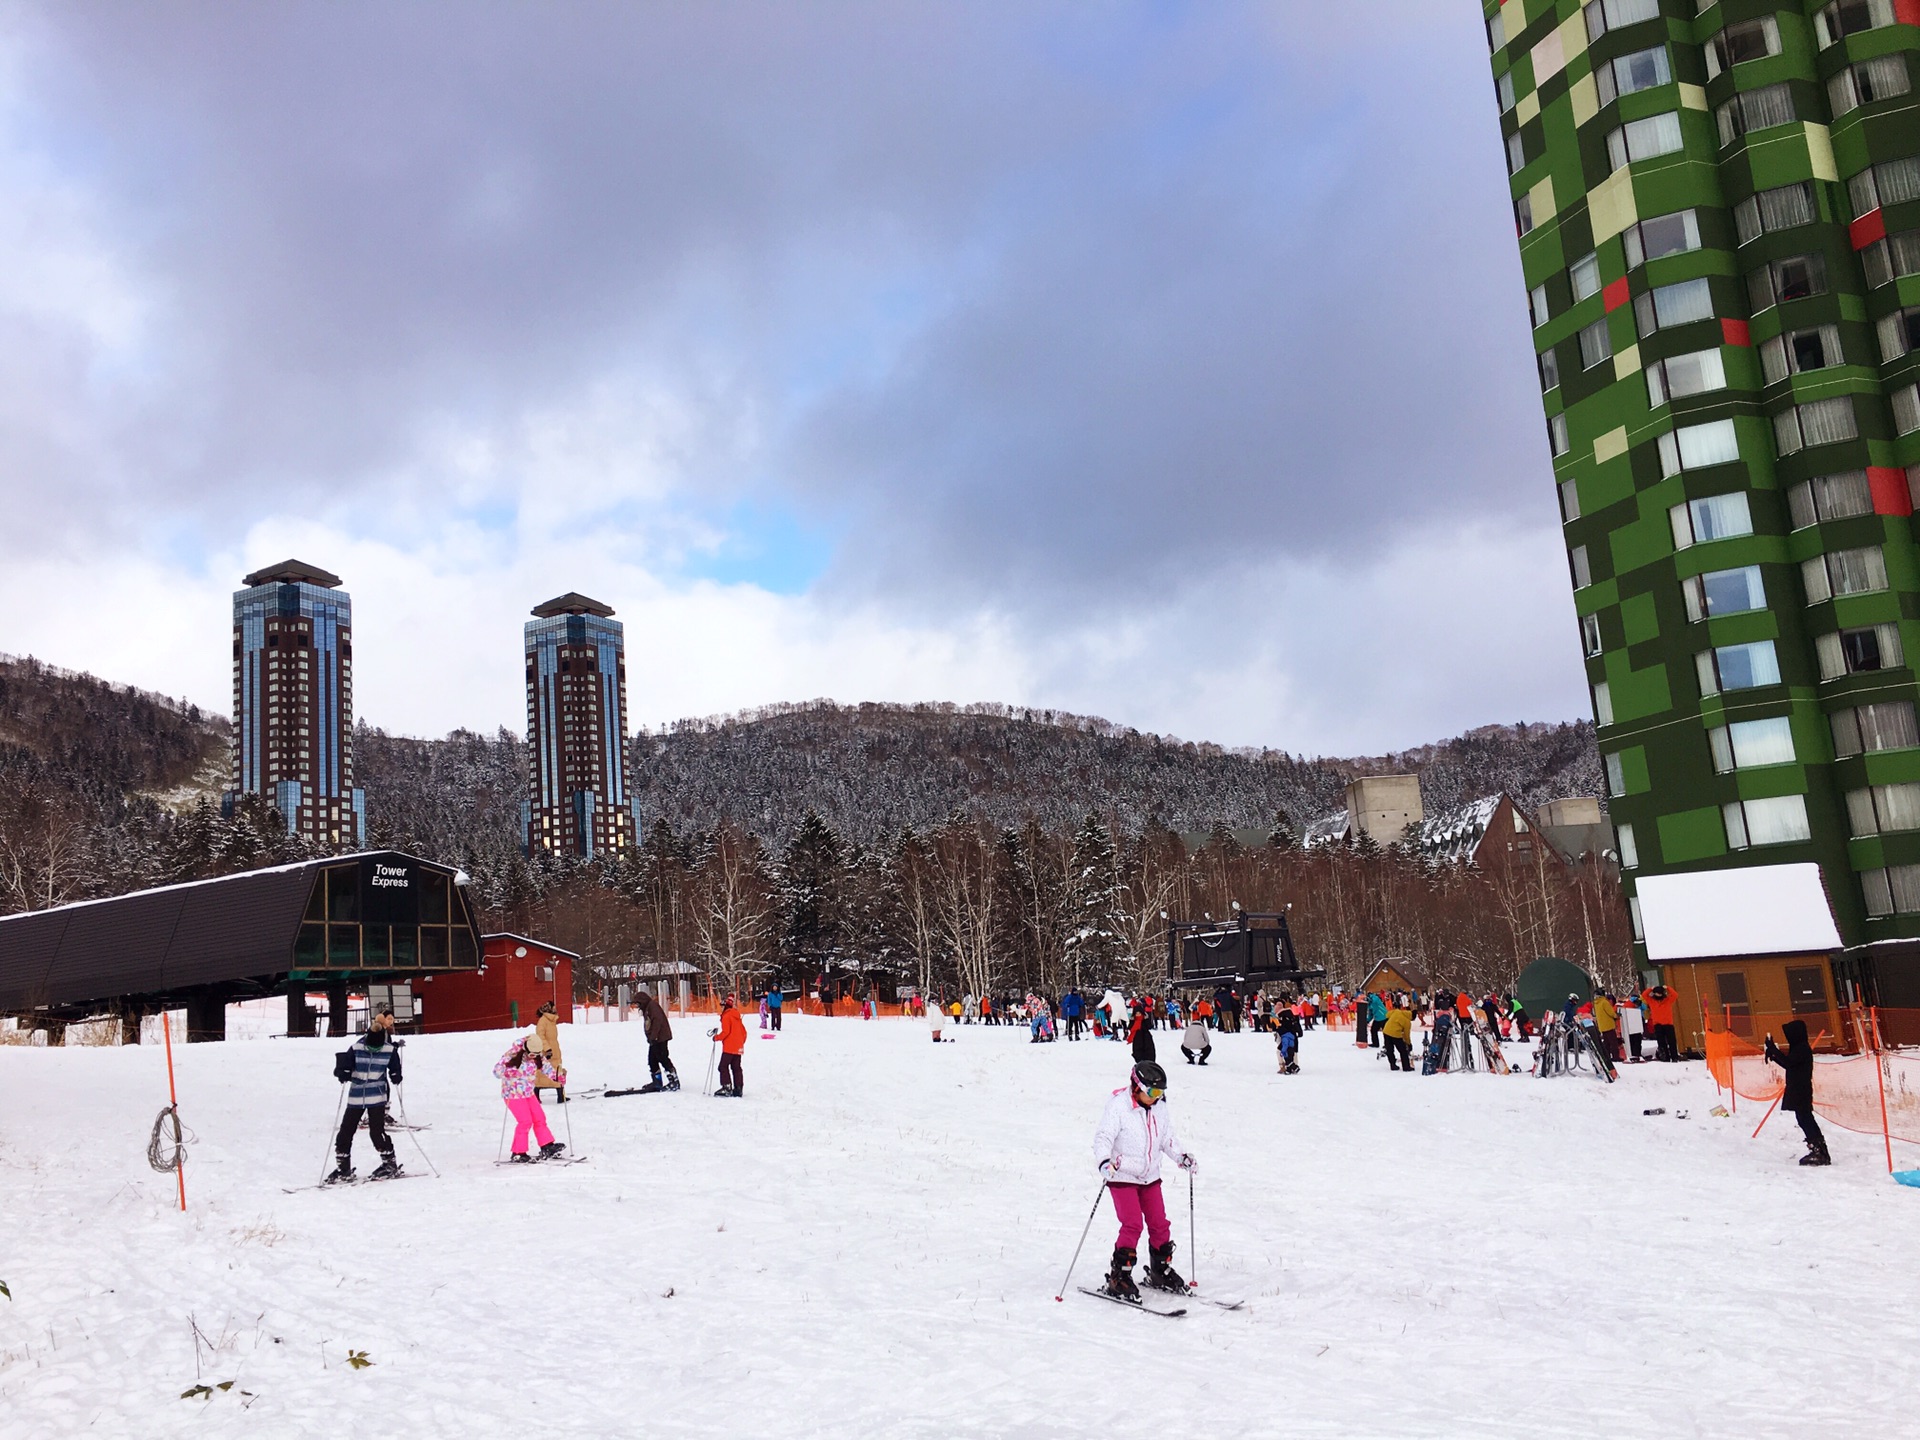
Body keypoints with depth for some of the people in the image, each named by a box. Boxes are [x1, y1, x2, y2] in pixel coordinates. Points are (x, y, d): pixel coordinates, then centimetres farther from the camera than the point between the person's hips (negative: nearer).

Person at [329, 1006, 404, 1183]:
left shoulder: (390, 1049, -6)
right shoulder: (357, 1047, -8)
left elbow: (394, 1069, 8)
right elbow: (344, 1064, -3)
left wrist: (396, 1076, -10)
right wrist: (342, 1073, -23)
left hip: (377, 1097, -2)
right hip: (356, 1095, 2)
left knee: (377, 1132, -8)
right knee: (345, 1132, 4)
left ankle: (390, 1164, 9)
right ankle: (343, 1168, 20)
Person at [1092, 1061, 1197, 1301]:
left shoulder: (1159, 1108, 4)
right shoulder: (1118, 1106, -16)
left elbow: (1168, 1137, 17)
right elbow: (1103, 1137, -20)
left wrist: (1181, 1157, 5)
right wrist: (1104, 1161, -36)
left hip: (1150, 1177, 6)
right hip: (1122, 1176, -6)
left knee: (1159, 1224, 8)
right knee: (1132, 1224, -14)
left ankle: (1161, 1271, 27)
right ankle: (1118, 1277, -5)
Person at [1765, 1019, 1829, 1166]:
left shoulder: (1802, 1049, -16)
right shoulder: (1799, 1048, 15)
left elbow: (1787, 1063, -24)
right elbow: (1789, 1064, 19)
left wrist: (1773, 1049, -22)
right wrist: (1773, 1054, 10)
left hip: (1801, 1091, -10)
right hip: (1797, 1090, 10)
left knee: (1804, 1118, -8)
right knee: (1805, 1119, 12)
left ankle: (1820, 1152, -7)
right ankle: (1819, 1151, 16)